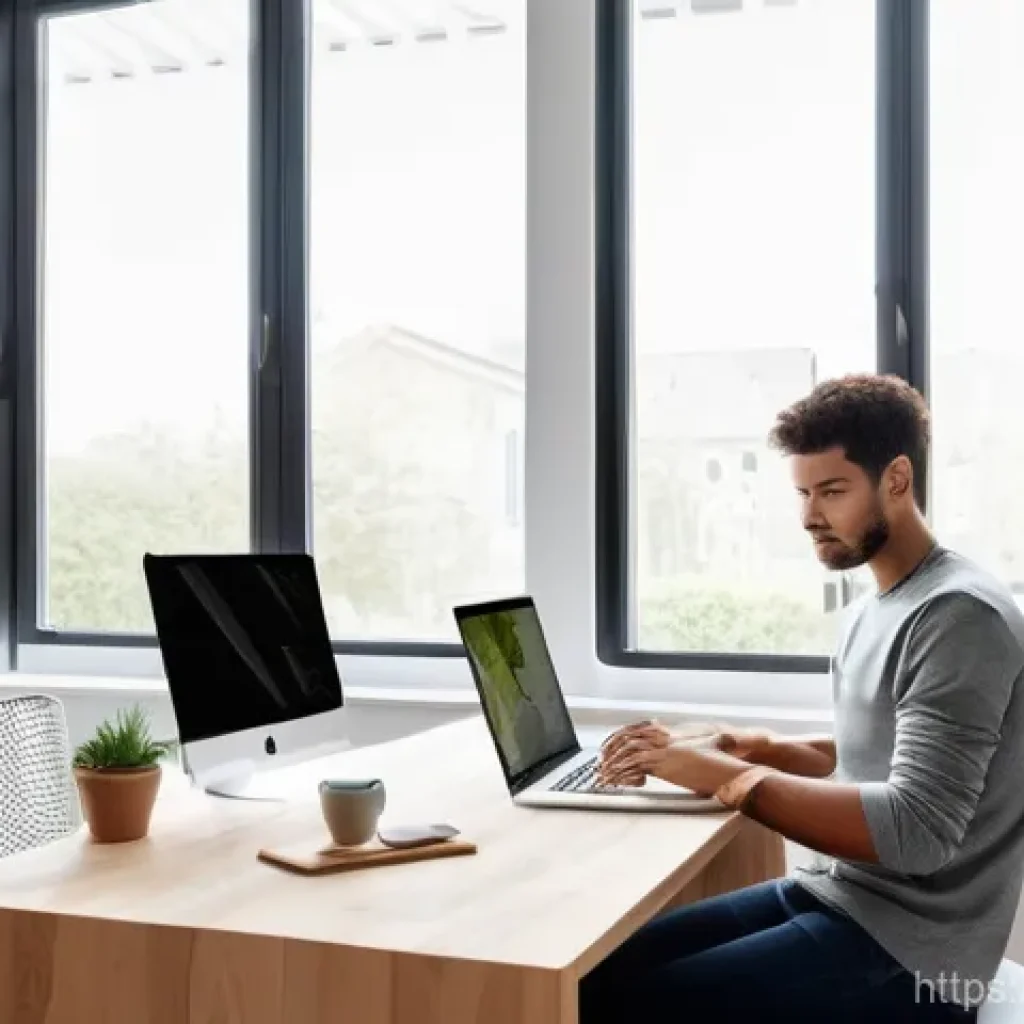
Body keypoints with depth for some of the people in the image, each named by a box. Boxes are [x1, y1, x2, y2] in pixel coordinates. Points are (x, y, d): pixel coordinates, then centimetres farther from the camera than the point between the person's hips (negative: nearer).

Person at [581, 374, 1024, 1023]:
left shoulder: (958, 617, -18)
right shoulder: (878, 610, 13)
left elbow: (916, 830, -25)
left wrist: (727, 775, -23)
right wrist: (757, 749, 3)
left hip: (909, 952, -9)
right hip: (836, 894, 9)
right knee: (607, 966, 3)